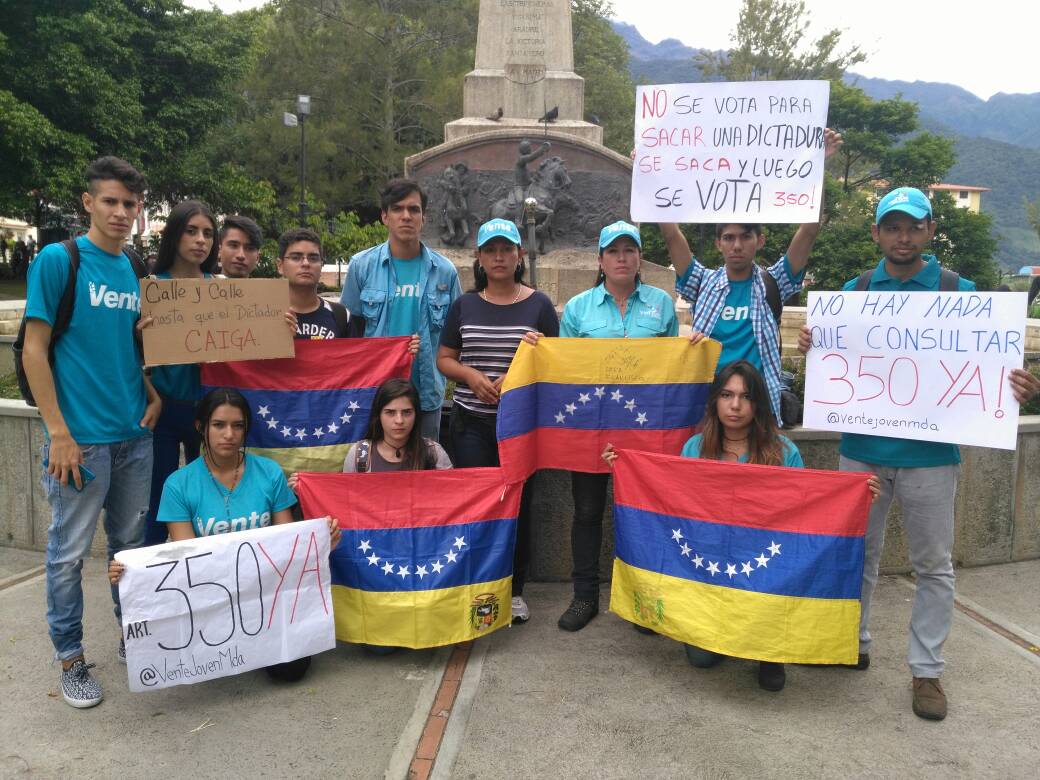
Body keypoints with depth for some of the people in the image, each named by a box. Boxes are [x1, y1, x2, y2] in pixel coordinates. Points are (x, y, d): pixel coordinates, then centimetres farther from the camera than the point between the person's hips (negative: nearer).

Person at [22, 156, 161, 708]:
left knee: (130, 542, 16)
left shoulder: (136, 270, 9)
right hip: (81, 436, -5)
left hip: (135, 434, 5)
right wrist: (58, 433, -14)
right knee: (70, 552, 6)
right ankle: (70, 658, 22)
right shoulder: (57, 259, -8)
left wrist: (155, 394, 2)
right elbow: (34, 351, -10)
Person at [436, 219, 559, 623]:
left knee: (517, 502, 6)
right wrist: (473, 376, -11)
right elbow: (444, 359, 9)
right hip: (471, 422, 1)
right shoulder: (464, 305, 8)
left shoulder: (539, 305, 3)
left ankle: (514, 590, 20)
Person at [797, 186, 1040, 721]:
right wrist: (811, 347, -14)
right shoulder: (855, 290, 6)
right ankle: (854, 643, 31)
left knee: (933, 565, 6)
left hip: (930, 451, -2)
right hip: (862, 445, 2)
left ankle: (926, 670, 20)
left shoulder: (959, 292, 0)